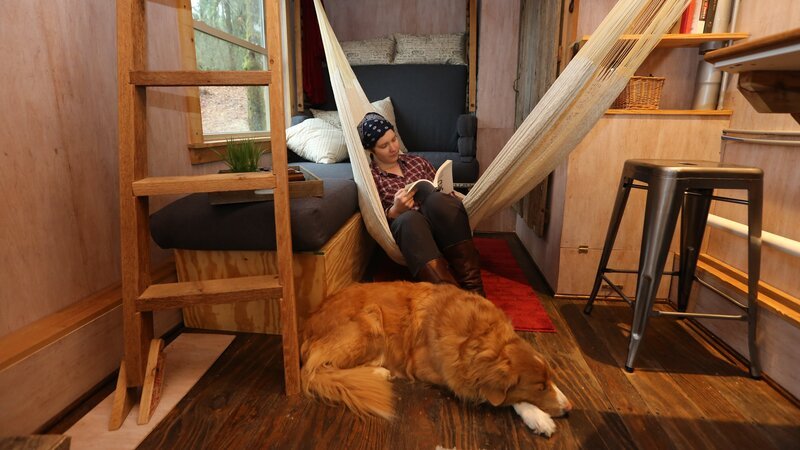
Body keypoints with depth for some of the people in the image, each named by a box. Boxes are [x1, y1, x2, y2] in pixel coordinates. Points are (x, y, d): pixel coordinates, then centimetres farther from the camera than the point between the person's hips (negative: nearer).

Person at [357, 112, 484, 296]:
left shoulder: (416, 161, 21)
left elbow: (439, 191, 22)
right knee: (408, 218, -38)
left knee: (436, 199, -31)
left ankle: (472, 287, -38)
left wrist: (444, 190, -2)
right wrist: (395, 211, -22)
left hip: (439, 225, 3)